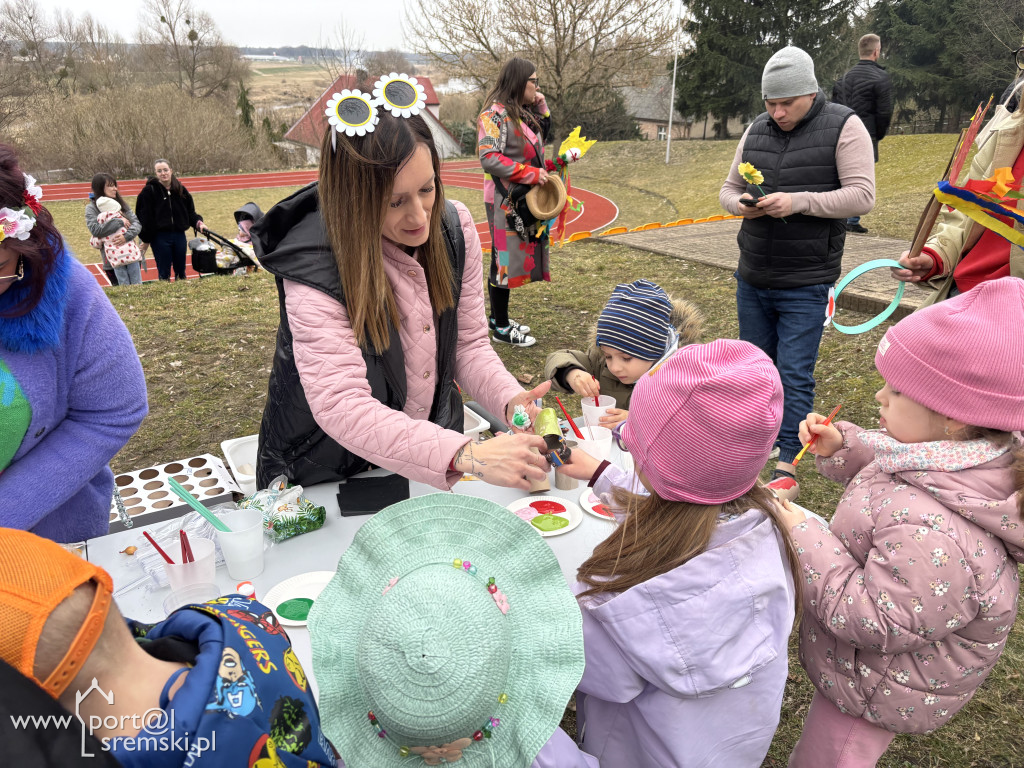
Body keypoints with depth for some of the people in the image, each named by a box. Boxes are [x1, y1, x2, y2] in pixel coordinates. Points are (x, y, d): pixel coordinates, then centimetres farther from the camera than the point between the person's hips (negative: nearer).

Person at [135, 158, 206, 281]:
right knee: (164, 273, 1)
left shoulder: (181, 189, 7)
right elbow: (144, 217, -7)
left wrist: (198, 222, -5)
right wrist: (146, 239, -10)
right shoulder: (149, 191, -5)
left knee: (181, 272, 12)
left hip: (179, 235, 4)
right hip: (160, 237, -4)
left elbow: (190, 211, 14)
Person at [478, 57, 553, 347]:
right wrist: (530, 173, -23)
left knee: (515, 257, 13)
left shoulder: (525, 113, 14)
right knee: (504, 259, -3)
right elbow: (489, 159, -22)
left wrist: (541, 106, 14)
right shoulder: (494, 115, -13)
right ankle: (501, 328, 5)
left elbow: (542, 137, 29)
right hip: (505, 201, -9)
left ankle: (499, 316, 25)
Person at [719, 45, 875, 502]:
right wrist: (742, 204, -9)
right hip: (752, 278, 5)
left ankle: (787, 469, 3)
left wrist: (798, 201, -22)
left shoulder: (844, 127, -5)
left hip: (806, 284, -5)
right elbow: (728, 189, 14)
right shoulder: (756, 130, 9)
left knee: (795, 374, -5)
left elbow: (862, 196, -12)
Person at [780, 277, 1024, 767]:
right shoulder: (968, 456, -13)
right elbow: (883, 467, 7)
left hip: (881, 690, -8)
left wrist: (805, 538, -31)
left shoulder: (929, 530, -43)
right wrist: (840, 447, -11)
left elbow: (874, 620, -34)